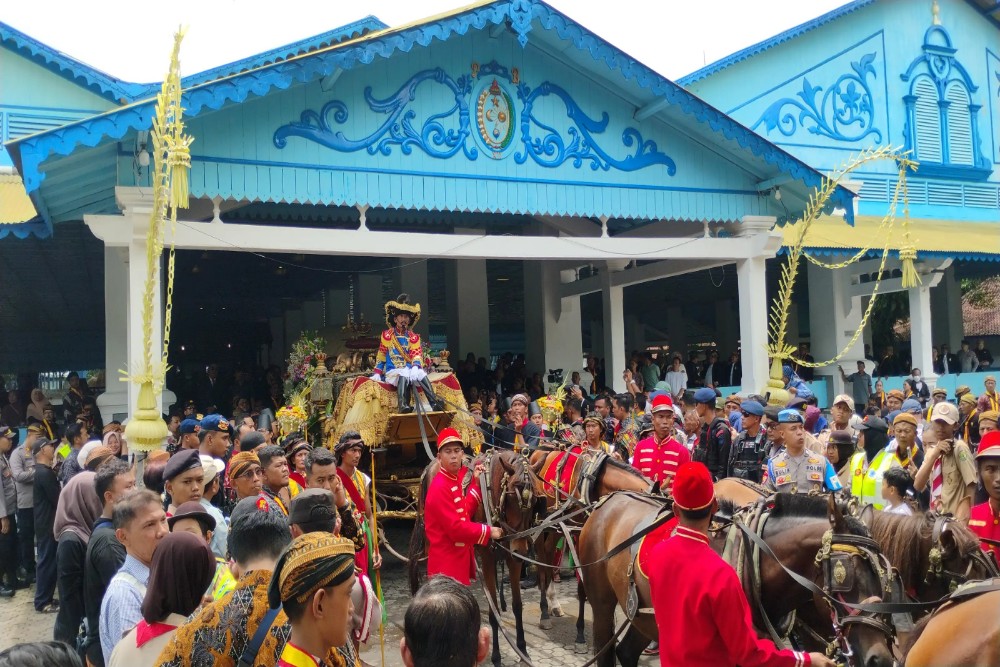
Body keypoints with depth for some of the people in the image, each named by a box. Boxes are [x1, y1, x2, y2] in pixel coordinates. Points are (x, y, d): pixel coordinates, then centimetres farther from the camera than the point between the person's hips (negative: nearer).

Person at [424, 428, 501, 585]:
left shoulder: (456, 479, 9)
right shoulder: (440, 487, -21)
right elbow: (455, 527, -24)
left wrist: (477, 483, 10)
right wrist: (488, 531, -16)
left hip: (460, 558, 10)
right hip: (446, 563, -9)